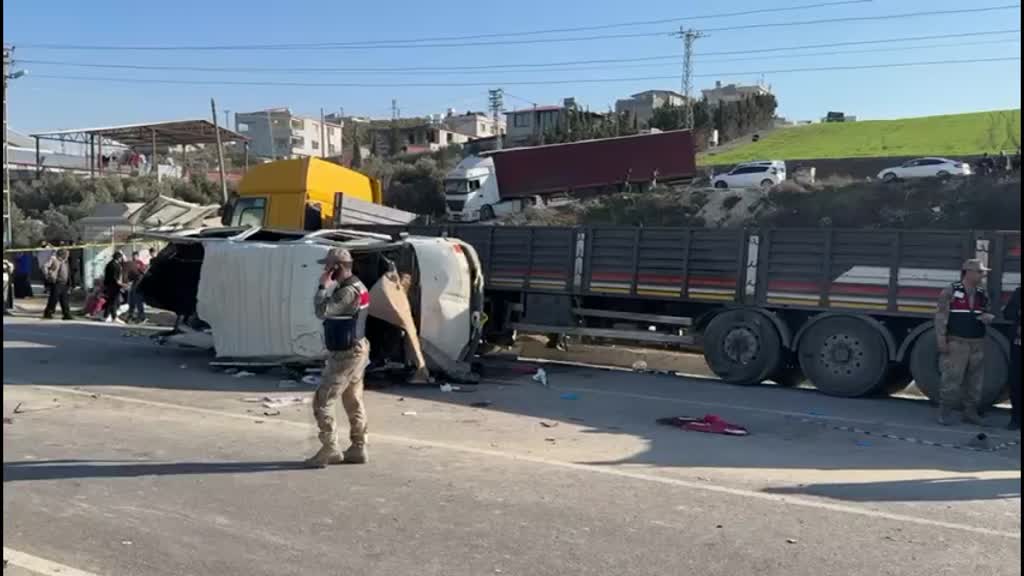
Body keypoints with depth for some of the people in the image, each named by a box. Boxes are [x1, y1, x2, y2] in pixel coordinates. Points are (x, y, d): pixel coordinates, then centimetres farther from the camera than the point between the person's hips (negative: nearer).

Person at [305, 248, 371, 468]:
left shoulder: (349, 291, -22)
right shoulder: (355, 286, 12)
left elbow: (322, 311, -28)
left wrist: (323, 286, -19)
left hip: (346, 355, -11)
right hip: (355, 351, 11)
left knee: (323, 401, -5)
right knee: (353, 402, 15)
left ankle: (329, 450, -1)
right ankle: (358, 449, 22)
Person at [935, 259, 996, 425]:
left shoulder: (982, 294, 11)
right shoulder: (950, 291, -6)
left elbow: (987, 314, 22)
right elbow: (941, 316, -8)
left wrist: (989, 318, -3)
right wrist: (942, 340, -14)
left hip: (977, 344, 6)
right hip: (956, 343, -6)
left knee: (975, 380, 9)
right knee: (952, 378, -6)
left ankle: (970, 412, 19)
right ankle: (945, 412, 4)